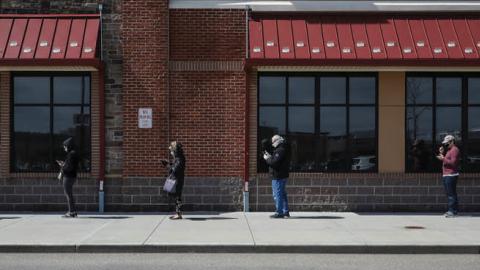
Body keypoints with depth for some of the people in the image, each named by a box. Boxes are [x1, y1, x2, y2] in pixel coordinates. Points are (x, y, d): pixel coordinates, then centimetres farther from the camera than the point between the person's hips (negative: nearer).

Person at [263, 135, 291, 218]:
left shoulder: (280, 150, -17)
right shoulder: (283, 149, 17)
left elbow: (274, 162, -25)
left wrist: (267, 158, -10)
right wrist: (270, 156, 11)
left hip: (278, 177, -11)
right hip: (283, 175, 11)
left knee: (277, 194, -7)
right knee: (282, 194, 16)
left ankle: (279, 212, -6)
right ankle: (286, 211, 21)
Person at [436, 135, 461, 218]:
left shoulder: (454, 150, -9)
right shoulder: (448, 150, 22)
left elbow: (453, 162, -18)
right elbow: (446, 160, 24)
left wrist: (443, 158, -20)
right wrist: (441, 153, 11)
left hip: (451, 175, -10)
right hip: (446, 175, 10)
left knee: (451, 193, -12)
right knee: (450, 193, 11)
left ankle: (452, 211, -13)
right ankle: (454, 210, 16)